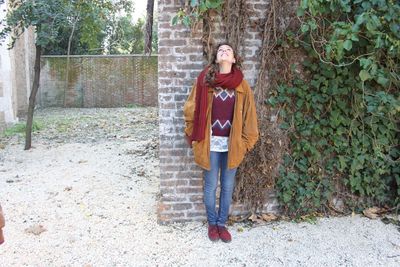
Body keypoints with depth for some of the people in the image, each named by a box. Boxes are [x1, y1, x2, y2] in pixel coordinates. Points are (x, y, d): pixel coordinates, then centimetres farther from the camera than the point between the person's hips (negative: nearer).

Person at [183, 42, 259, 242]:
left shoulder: (241, 85, -1)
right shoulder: (205, 80, -6)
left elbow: (249, 115, 4)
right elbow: (191, 109, -1)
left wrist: (246, 141, 2)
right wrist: (194, 137, 0)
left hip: (232, 144, 2)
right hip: (211, 143, -1)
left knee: (228, 187, 12)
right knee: (211, 186, 10)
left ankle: (222, 223, 31)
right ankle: (212, 224, 30)